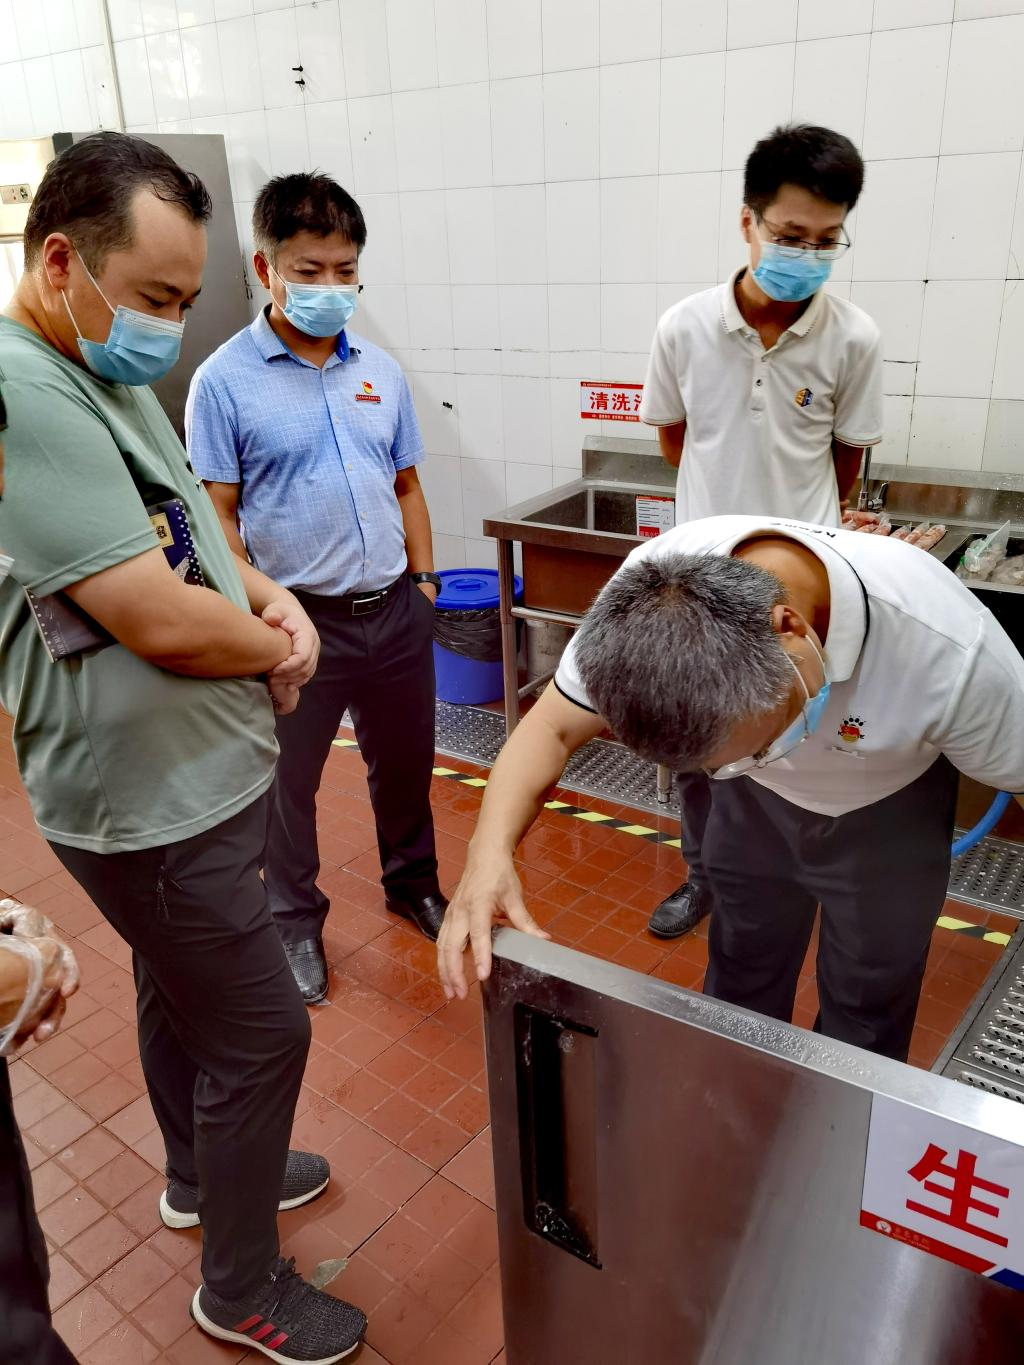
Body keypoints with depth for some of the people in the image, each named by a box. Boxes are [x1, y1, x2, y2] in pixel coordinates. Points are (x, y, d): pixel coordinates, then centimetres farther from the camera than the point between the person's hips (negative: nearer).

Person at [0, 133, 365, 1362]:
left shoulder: (106, 374, 6)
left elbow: (186, 527, 16)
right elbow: (159, 621, -30)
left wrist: (270, 599, -4)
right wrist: (274, 647, -10)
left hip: (190, 780, 10)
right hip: (152, 803, -10)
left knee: (178, 987, 26)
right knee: (263, 1032, 5)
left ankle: (200, 1175, 52)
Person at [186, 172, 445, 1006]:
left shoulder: (380, 371, 6)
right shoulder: (225, 381, -8)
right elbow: (218, 516, -9)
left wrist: (424, 580, 7)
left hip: (394, 610, 5)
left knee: (405, 762, 20)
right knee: (287, 781, 12)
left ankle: (413, 883, 44)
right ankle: (295, 922, 34)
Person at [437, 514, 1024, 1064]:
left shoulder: (948, 652, -41)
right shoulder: (656, 592, -35)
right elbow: (552, 726, -25)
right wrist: (491, 852, -42)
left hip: (885, 817, -2)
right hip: (753, 803, 2)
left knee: (867, 1005, 11)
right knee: (740, 977, 18)